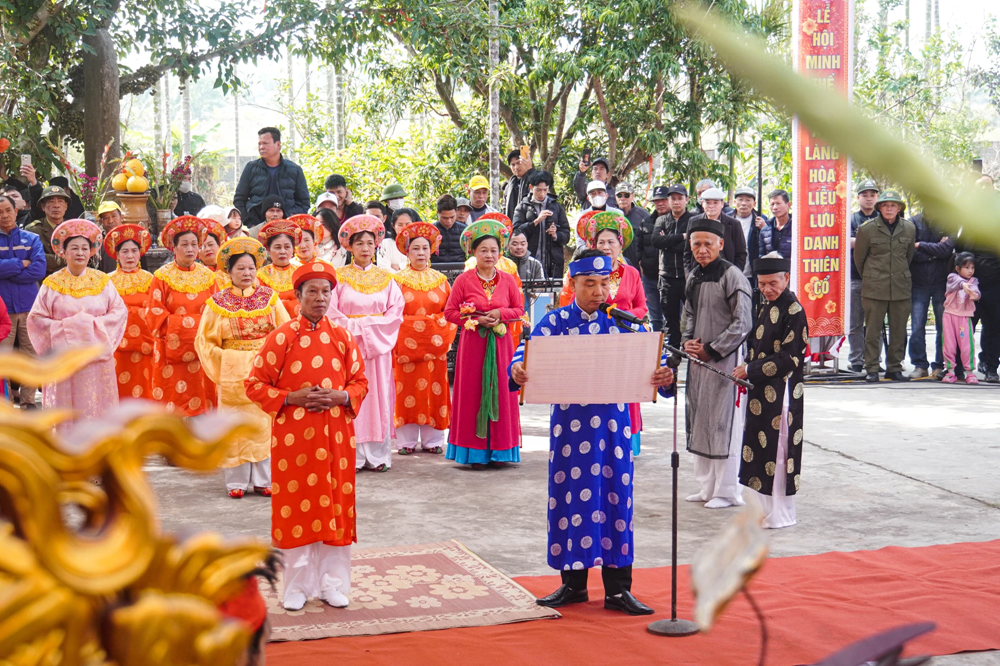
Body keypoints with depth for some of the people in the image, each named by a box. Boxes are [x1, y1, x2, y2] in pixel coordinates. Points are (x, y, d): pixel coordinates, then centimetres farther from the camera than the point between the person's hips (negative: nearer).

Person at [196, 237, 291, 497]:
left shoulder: (269, 297, 4)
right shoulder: (218, 302, 2)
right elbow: (204, 340, 5)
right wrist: (220, 366, -2)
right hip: (233, 373, -1)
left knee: (264, 422, 1)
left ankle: (262, 479, 9)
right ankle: (237, 481, 8)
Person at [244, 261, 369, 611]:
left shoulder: (342, 337, 6)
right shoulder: (281, 337, -3)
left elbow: (360, 382, 11)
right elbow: (255, 385, -2)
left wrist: (341, 397, -10)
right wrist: (292, 397, -14)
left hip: (335, 435, 2)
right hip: (293, 437, -2)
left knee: (336, 507, 5)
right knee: (295, 507, 2)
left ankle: (333, 583, 18)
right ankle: (298, 586, 14)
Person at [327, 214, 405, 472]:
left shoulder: (385, 278, 10)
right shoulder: (340, 277, 4)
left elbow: (396, 312, 3)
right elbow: (331, 313, -3)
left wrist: (368, 326, -8)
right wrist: (355, 328, -12)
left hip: (378, 345, 2)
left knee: (378, 396, 0)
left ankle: (377, 455, 4)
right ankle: (352, 456, -3)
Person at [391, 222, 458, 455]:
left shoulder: (441, 280, 10)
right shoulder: (398, 280, 3)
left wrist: (445, 336, -4)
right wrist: (397, 340, -9)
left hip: (434, 346, 2)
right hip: (406, 346, -2)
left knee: (434, 391, 2)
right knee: (407, 391, -2)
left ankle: (432, 440, 9)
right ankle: (407, 441, 3)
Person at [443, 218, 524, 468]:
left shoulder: (508, 280, 6)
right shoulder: (464, 280, 0)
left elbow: (520, 310, 10)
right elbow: (450, 312, 0)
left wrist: (501, 313, -10)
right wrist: (475, 320, -12)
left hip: (500, 344, 2)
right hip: (473, 344, -2)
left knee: (500, 393, 2)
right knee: (473, 394, -2)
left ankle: (499, 449, 9)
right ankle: (476, 451, 3)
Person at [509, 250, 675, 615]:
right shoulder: (556, 321, 2)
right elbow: (529, 349, -12)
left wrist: (663, 375, -27)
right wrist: (518, 369, -35)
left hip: (612, 423, 1)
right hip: (570, 423, 0)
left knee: (616, 497, 3)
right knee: (570, 497, 6)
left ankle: (618, 588, 12)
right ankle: (573, 583, 21)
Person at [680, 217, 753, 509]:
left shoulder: (732, 276, -12)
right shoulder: (693, 277, 11)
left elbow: (742, 323, -14)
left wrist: (712, 349, -12)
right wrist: (687, 341, 4)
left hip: (725, 359, -8)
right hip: (698, 359, 8)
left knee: (724, 422, -4)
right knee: (699, 419, 12)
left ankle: (727, 490, 6)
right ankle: (707, 486, 23)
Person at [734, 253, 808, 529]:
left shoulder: (793, 311, -14)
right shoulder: (768, 307, 12)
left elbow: (788, 358, -18)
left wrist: (751, 370, -15)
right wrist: (746, 372, 2)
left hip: (781, 391, -9)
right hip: (761, 391, 9)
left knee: (777, 449, -2)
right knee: (760, 444, 13)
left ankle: (780, 514, 7)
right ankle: (764, 506, 23)